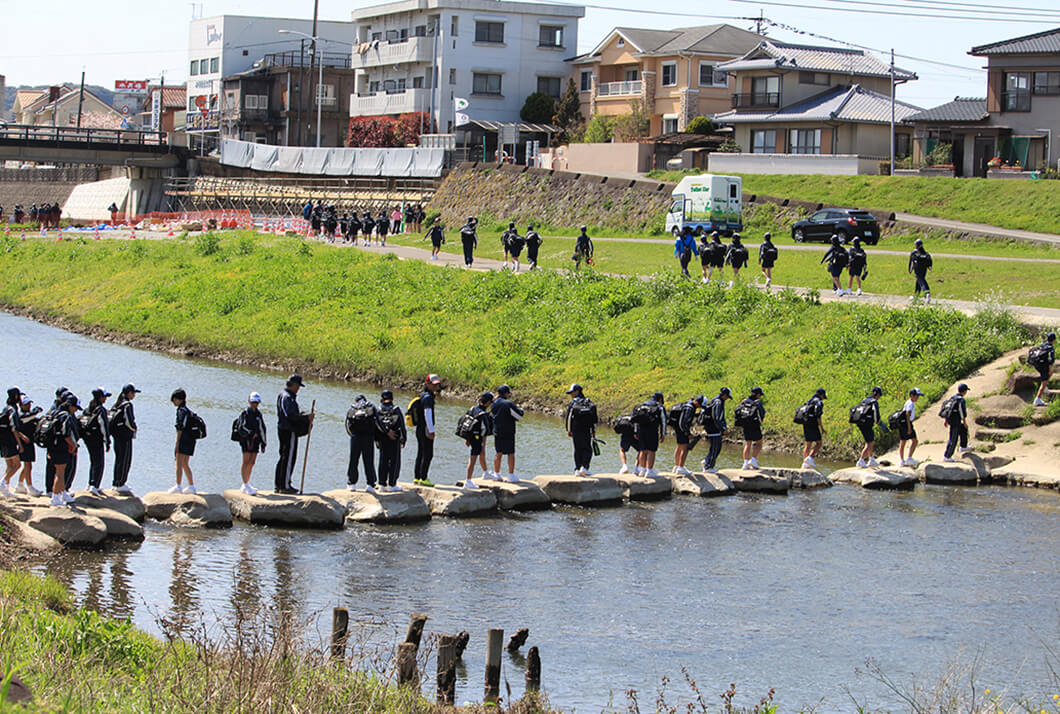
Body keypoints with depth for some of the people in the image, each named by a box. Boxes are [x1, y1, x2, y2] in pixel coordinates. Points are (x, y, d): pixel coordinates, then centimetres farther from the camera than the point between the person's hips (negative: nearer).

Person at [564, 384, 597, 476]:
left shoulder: (573, 403, -4)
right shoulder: (589, 403, 6)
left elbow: (568, 417, -5)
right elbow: (594, 418, 7)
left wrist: (568, 430, 3)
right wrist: (593, 431, 12)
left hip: (575, 430, -1)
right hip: (586, 431, 1)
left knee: (578, 450, 6)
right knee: (587, 450, 5)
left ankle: (577, 470, 3)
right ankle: (584, 467, -12)